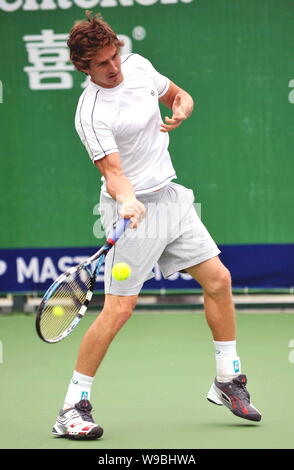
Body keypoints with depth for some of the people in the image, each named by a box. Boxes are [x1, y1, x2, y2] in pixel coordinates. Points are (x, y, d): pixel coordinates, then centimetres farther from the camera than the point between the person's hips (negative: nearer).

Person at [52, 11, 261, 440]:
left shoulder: (138, 65, 1)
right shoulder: (91, 114, -19)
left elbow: (179, 96, 17)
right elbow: (112, 171, -25)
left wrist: (180, 110, -6)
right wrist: (127, 201, -45)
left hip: (171, 196, 7)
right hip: (134, 208, -7)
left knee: (218, 279, 5)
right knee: (118, 309, -12)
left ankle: (228, 381, 21)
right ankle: (73, 408, -2)